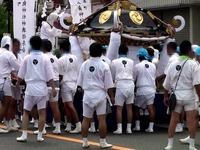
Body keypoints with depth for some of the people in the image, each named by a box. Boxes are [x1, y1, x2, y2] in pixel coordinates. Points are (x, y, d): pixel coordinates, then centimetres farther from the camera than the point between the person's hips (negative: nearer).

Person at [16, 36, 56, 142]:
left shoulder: (27, 58, -1)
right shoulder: (45, 58, -3)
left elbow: (21, 75, 6)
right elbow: (49, 76, -6)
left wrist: (17, 84, 24)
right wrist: (53, 88, 1)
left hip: (30, 87, 0)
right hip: (42, 87, 0)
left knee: (26, 112, 9)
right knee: (41, 112, 6)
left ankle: (24, 135, 3)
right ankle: (40, 135, 5)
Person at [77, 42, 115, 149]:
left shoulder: (84, 65, 2)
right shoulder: (104, 66, -8)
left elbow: (80, 82, 10)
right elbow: (108, 85, -5)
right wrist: (111, 96, 6)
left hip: (87, 95, 3)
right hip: (100, 95, -3)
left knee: (86, 119, 8)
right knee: (101, 119, -1)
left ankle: (84, 142, 12)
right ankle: (103, 142, 2)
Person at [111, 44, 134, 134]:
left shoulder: (114, 62, 1)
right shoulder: (131, 62, 7)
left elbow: (112, 76, 11)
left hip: (120, 84, -2)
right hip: (130, 84, 2)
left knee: (119, 108, 1)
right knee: (129, 107, 8)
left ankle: (119, 128, -3)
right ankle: (129, 128, 10)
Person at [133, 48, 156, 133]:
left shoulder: (138, 66, -7)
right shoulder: (153, 65, 4)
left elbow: (134, 79, 2)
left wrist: (135, 84, 21)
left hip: (141, 90, -3)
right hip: (151, 89, 3)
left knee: (137, 107, 13)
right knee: (151, 108, 0)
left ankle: (137, 126, 13)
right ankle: (151, 127, -5)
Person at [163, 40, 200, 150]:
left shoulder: (173, 64, 4)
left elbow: (167, 84, 9)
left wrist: (165, 97, 20)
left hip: (176, 96, 4)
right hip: (189, 96, -4)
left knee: (173, 120, 8)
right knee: (191, 120, 2)